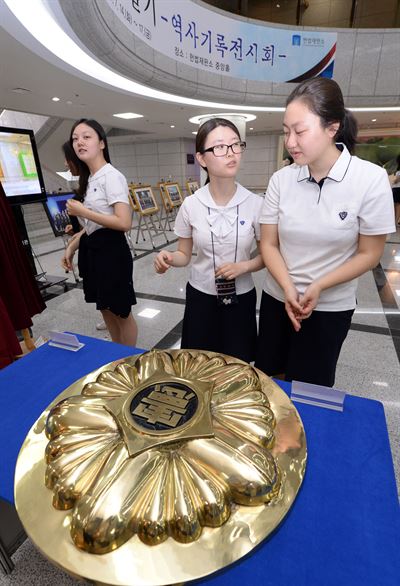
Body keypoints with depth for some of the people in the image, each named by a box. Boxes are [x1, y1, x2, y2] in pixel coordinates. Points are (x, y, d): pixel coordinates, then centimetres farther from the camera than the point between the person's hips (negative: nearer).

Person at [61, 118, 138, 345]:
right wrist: (72, 246, 13)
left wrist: (83, 212, -17)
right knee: (106, 310, 19)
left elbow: (124, 223, -24)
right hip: (92, 249, 9)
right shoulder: (90, 178, 13)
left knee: (121, 312, 5)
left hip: (111, 250, -9)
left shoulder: (112, 176, -14)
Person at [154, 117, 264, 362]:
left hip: (241, 298, 0)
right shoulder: (191, 205, -8)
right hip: (200, 296, 1)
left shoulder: (256, 204, -10)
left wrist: (243, 266, -19)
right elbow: (184, 254, 2)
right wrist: (168, 258, -20)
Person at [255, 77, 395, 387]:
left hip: (330, 306, -2)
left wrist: (317, 287, -19)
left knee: (310, 386, 13)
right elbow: (269, 244, -3)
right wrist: (288, 289, -16)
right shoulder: (281, 179, -6)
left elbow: (369, 254, -8)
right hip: (277, 298, 3)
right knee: (268, 377, 17)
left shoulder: (371, 179, -13)